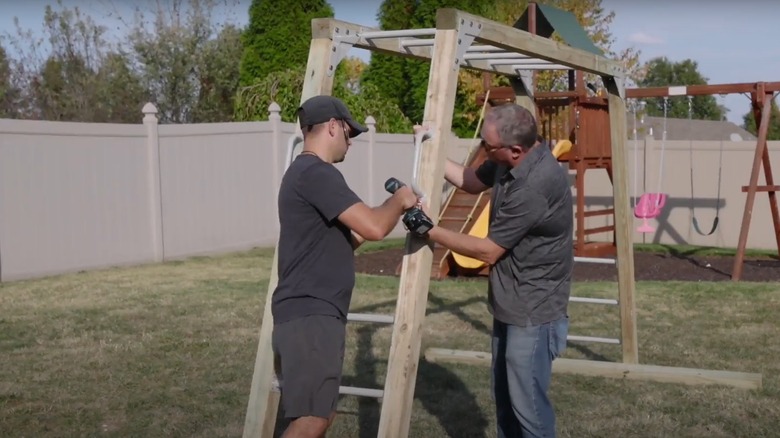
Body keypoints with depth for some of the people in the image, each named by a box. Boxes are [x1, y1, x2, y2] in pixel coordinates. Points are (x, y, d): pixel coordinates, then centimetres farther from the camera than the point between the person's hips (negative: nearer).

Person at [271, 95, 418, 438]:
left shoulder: (307, 173, 20)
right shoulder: (317, 173, -14)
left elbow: (345, 239, 25)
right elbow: (374, 229, -23)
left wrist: (392, 209, 15)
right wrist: (399, 201, -3)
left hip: (315, 313, 11)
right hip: (309, 315, -11)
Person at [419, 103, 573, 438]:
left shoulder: (534, 185, -30)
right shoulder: (507, 162, -2)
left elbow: (488, 251, -22)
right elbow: (471, 182, 18)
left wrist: (429, 230, -16)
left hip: (533, 313, -9)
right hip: (510, 304, 10)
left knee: (527, 404, -1)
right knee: (503, 395, 19)